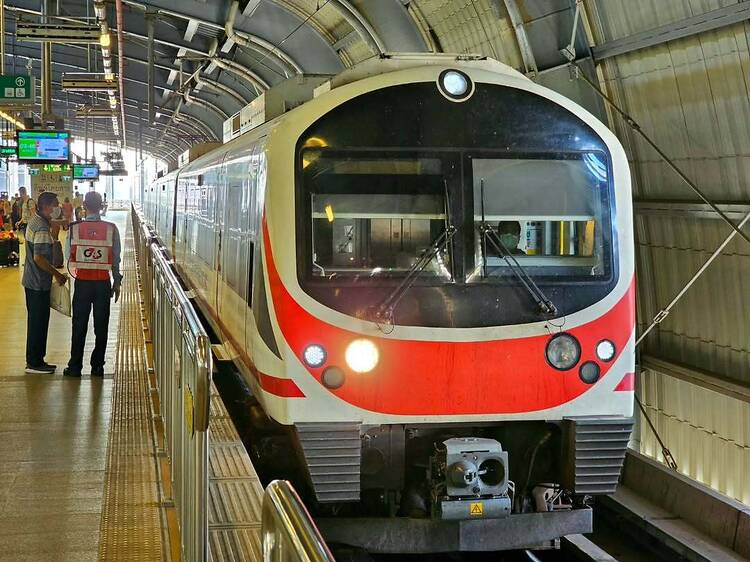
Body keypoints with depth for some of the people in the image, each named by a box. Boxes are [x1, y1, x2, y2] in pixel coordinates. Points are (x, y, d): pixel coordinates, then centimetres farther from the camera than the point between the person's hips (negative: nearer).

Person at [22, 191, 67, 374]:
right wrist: (57, 274, -17)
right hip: (39, 283, -10)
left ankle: (35, 360, 22)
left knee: (37, 321, 15)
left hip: (32, 281, 10)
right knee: (38, 322, -2)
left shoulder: (34, 221, 11)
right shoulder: (42, 227, -20)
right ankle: (34, 363, 5)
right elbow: (39, 258, -25)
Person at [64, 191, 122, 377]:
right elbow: (116, 259, -2)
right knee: (101, 326, 9)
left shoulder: (74, 228, -7)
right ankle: (97, 366, 13)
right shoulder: (111, 229, -7)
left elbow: (68, 256, 0)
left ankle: (75, 367, 12)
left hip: (82, 283, 0)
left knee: (79, 326, 8)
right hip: (103, 283, 0)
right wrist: (117, 283, 8)